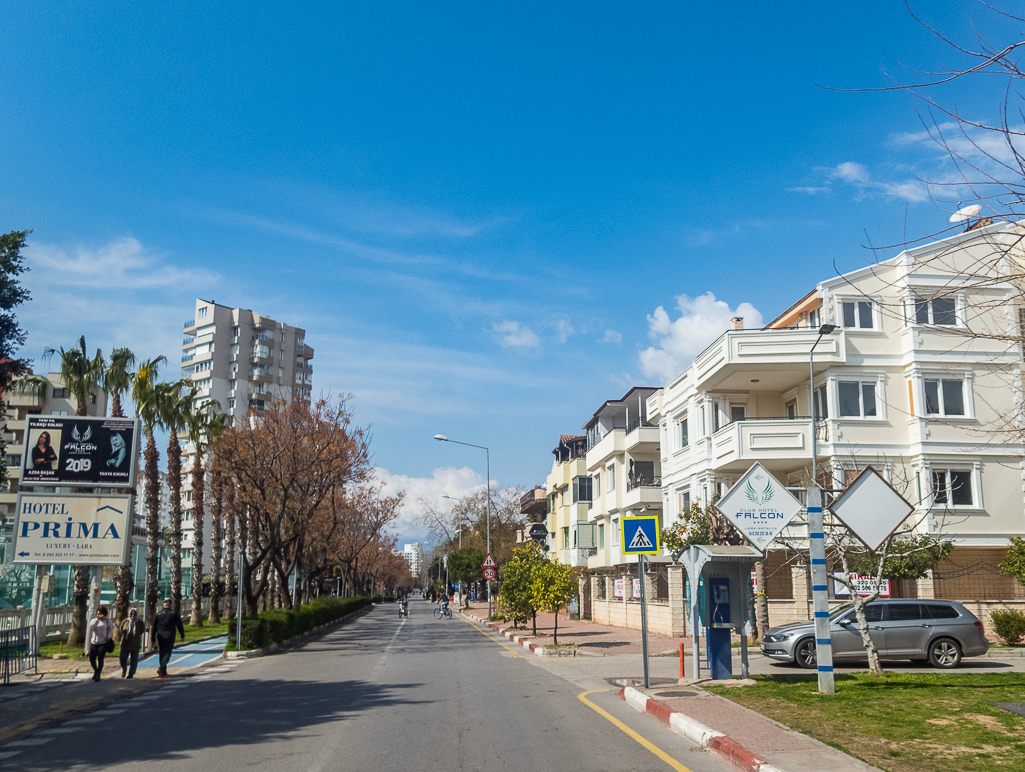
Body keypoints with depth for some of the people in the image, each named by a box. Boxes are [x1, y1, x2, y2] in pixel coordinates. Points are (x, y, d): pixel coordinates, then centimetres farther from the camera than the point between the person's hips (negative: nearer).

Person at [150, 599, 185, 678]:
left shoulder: (158, 614, 7)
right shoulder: (174, 613, 0)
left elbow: (154, 627, 8)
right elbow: (179, 625, 0)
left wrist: (153, 639, 13)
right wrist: (182, 635, 8)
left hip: (160, 637, 3)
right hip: (170, 636, -3)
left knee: (162, 653, 14)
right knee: (167, 653, -4)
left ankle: (163, 672, 18)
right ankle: (161, 669, -26)